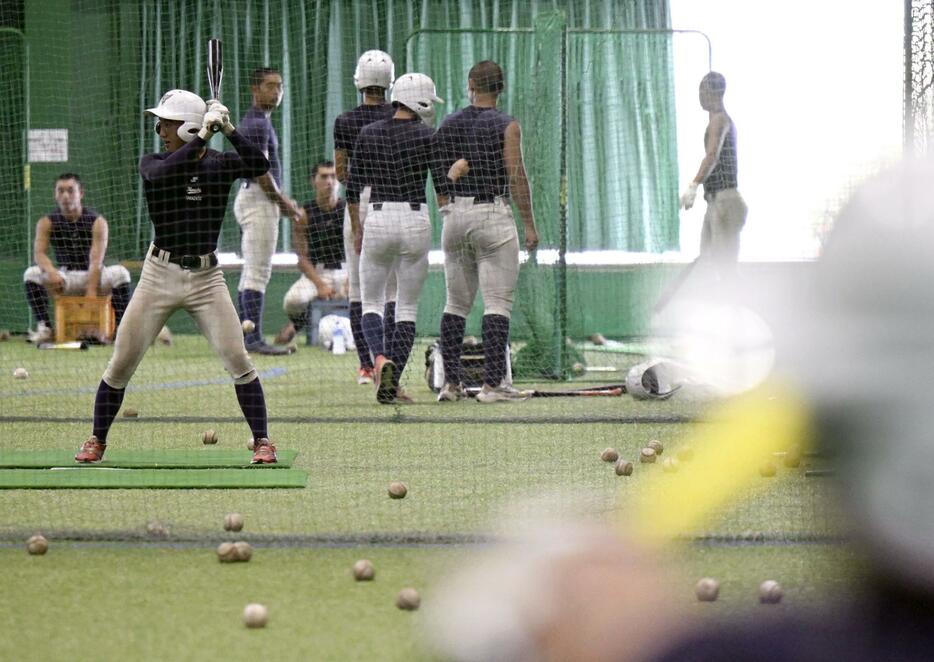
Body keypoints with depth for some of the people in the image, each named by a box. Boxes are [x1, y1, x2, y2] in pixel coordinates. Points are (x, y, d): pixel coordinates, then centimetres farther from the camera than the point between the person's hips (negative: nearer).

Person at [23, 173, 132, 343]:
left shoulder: (97, 222, -10)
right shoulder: (47, 222, -3)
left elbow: (96, 261, -19)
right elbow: (39, 252, -17)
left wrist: (91, 291, -31)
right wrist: (51, 271, -39)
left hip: (94, 276, -2)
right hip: (65, 278, 2)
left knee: (120, 273, -31)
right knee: (32, 274, -24)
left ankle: (120, 327, -27)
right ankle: (44, 327, -25)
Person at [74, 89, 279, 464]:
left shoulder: (220, 163, 1)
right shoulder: (153, 163, -1)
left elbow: (260, 166, -17)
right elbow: (161, 173, -25)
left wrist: (228, 130, -25)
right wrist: (202, 137, -29)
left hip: (206, 277, 0)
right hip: (159, 275, 0)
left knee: (237, 359, -9)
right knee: (121, 363, 1)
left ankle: (262, 441, 2)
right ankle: (97, 440, 16)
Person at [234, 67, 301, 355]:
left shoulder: (252, 122, 19)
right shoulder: (258, 123, -13)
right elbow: (260, 170, -19)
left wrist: (282, 199, 16)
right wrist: (283, 202, -10)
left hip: (251, 198, 11)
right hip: (259, 200, -11)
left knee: (251, 272, 11)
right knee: (258, 272, -13)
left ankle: (243, 336, 13)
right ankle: (255, 339, -16)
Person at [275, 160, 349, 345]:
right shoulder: (304, 214, -1)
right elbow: (302, 257, -4)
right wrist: (320, 285, -19)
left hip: (344, 272, 1)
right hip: (315, 273, -1)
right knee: (293, 300, -33)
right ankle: (297, 323, 8)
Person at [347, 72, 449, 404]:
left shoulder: (368, 134, 4)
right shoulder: (426, 135, -4)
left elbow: (353, 188, 7)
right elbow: (442, 187, -7)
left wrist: (356, 230, 17)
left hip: (377, 220, 1)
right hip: (415, 221, -1)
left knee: (371, 302, 12)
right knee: (407, 306, 7)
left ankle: (380, 357, -17)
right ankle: (392, 384, -2)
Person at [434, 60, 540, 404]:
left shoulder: (448, 124, 8)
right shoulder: (505, 126, -6)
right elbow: (517, 177, -9)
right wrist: (529, 224, -6)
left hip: (454, 214, 5)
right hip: (493, 214, -5)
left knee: (456, 302, 11)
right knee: (498, 302, -3)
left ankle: (450, 382, 8)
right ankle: (493, 382, -9)